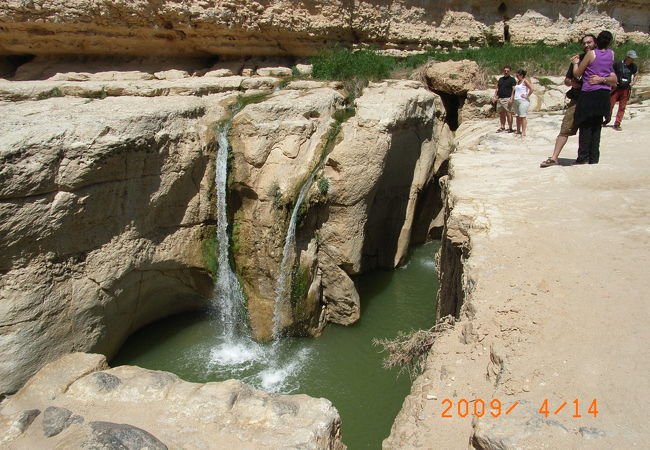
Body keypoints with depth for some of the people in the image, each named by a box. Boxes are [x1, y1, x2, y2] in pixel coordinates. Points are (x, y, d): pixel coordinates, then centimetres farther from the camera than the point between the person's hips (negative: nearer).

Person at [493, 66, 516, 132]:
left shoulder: (512, 80, 0)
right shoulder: (500, 79, 18)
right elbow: (497, 88, 20)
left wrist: (511, 99, -18)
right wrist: (495, 97, 8)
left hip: (507, 99, -6)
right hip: (500, 99, 6)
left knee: (508, 114, -9)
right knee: (501, 114, 8)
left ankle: (510, 128, -5)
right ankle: (502, 127, 16)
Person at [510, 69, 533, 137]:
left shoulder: (525, 81, -8)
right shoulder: (518, 81, 16)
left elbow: (531, 89, -18)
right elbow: (514, 90, 29)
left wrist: (527, 96, -14)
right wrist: (512, 98, 18)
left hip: (523, 101, -8)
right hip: (516, 101, 8)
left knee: (522, 117, -7)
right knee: (518, 116, 10)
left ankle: (523, 132, -4)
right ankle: (518, 131, 18)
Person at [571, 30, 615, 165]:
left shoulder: (591, 54, -7)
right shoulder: (611, 54, 8)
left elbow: (577, 74, -1)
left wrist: (576, 63, 16)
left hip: (589, 93, -5)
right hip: (605, 95, 5)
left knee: (585, 126, -1)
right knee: (596, 127, 11)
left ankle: (583, 158, -5)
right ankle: (594, 158, 12)